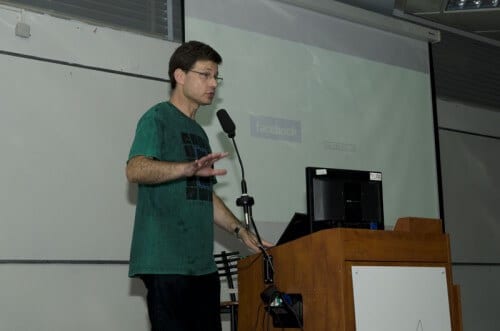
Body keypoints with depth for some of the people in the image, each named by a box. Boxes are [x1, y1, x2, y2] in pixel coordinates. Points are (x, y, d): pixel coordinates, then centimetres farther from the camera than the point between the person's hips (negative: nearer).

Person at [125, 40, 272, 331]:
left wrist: (241, 231, 19)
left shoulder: (199, 132, 23)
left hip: (203, 263, 8)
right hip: (167, 262, -8)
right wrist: (189, 168, -33)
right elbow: (136, 170, -19)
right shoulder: (158, 118, -2)